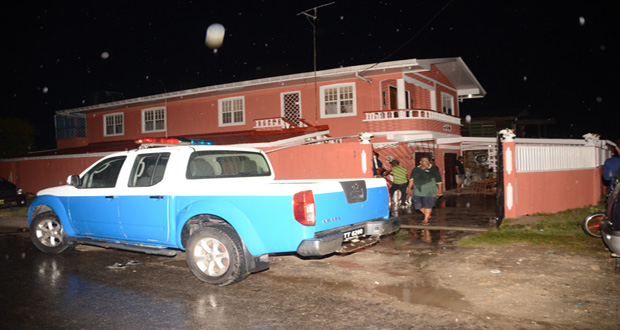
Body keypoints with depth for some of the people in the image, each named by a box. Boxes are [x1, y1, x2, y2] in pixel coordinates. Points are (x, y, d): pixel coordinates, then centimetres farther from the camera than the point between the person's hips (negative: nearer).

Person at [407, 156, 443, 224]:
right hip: (418, 191, 4)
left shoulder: (433, 169, -2)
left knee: (428, 205, -3)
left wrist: (439, 190, -3)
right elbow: (411, 179, 12)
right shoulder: (416, 169, 8)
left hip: (429, 191, -4)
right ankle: (428, 216, 27)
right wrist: (409, 187, 5)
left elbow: (439, 181, -1)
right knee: (418, 205, 5)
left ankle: (426, 220, 6)